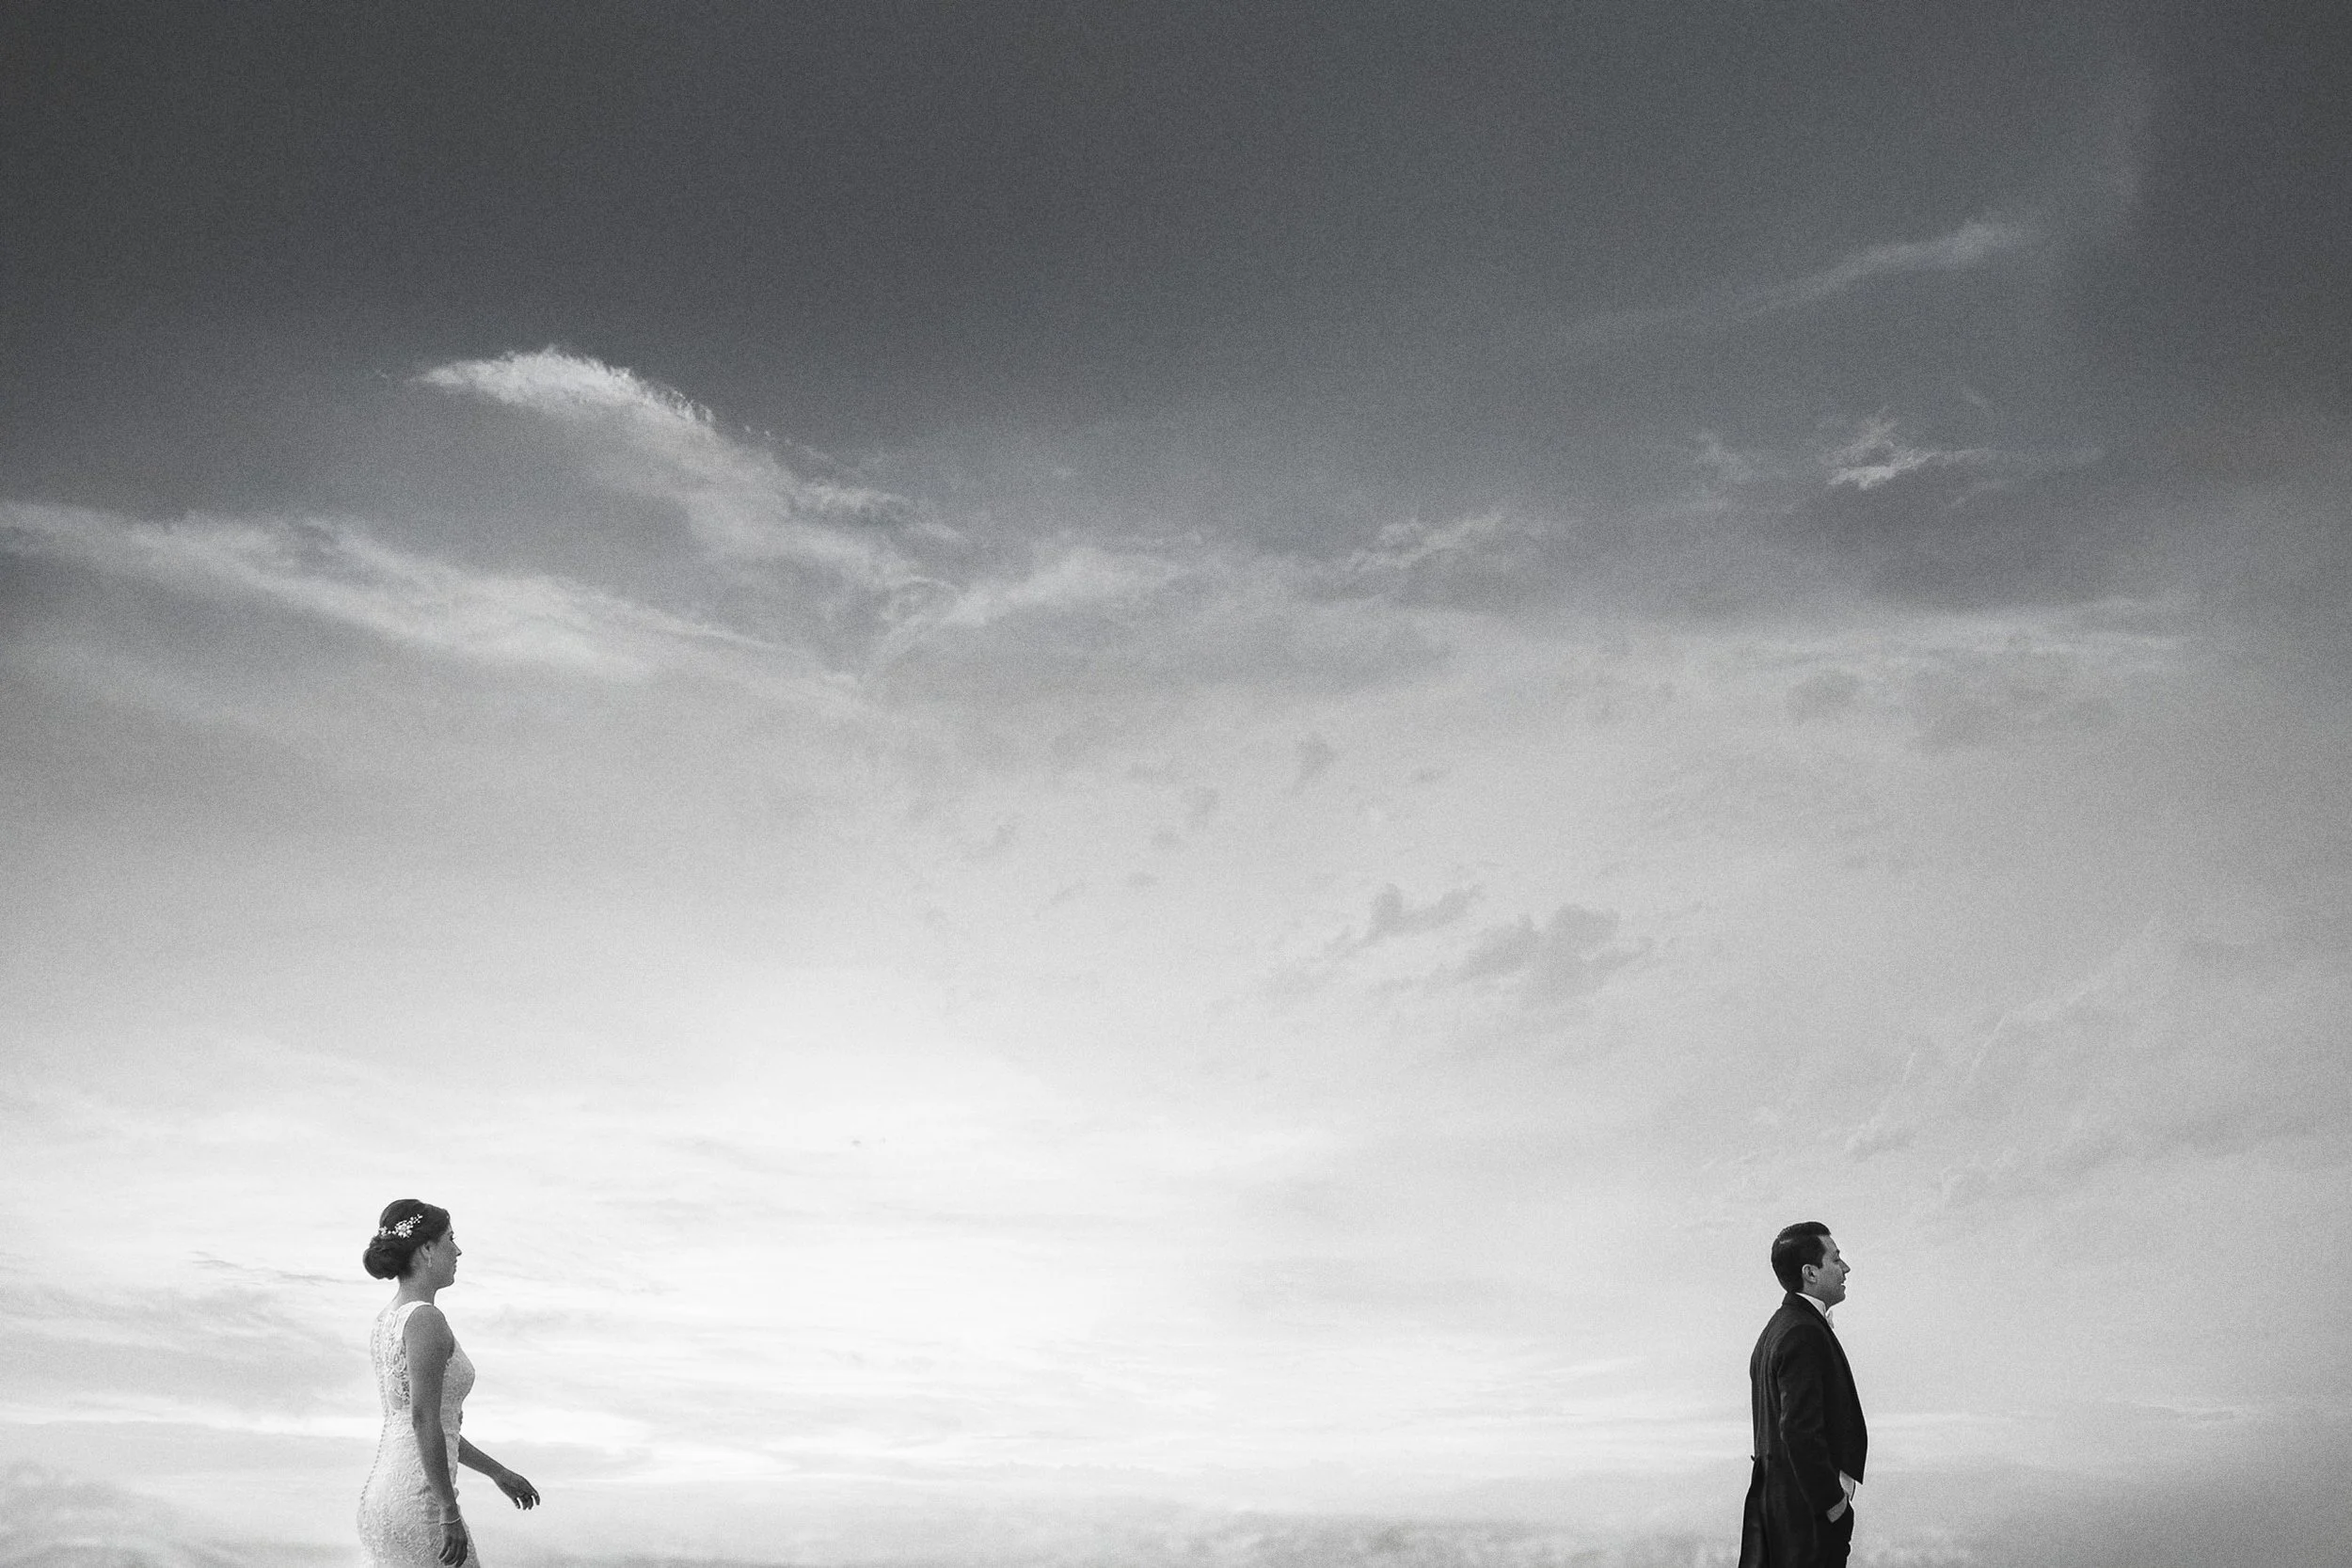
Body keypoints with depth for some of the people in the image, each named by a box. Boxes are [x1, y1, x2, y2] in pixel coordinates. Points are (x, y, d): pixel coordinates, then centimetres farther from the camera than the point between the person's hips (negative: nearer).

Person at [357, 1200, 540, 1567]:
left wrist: (497, 1472, 27)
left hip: (380, 1498, 9)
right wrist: (450, 1511, -20)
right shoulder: (425, 1320, -14)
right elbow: (424, 1420, -22)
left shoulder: (386, 1321, 14)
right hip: (419, 1506, -9)